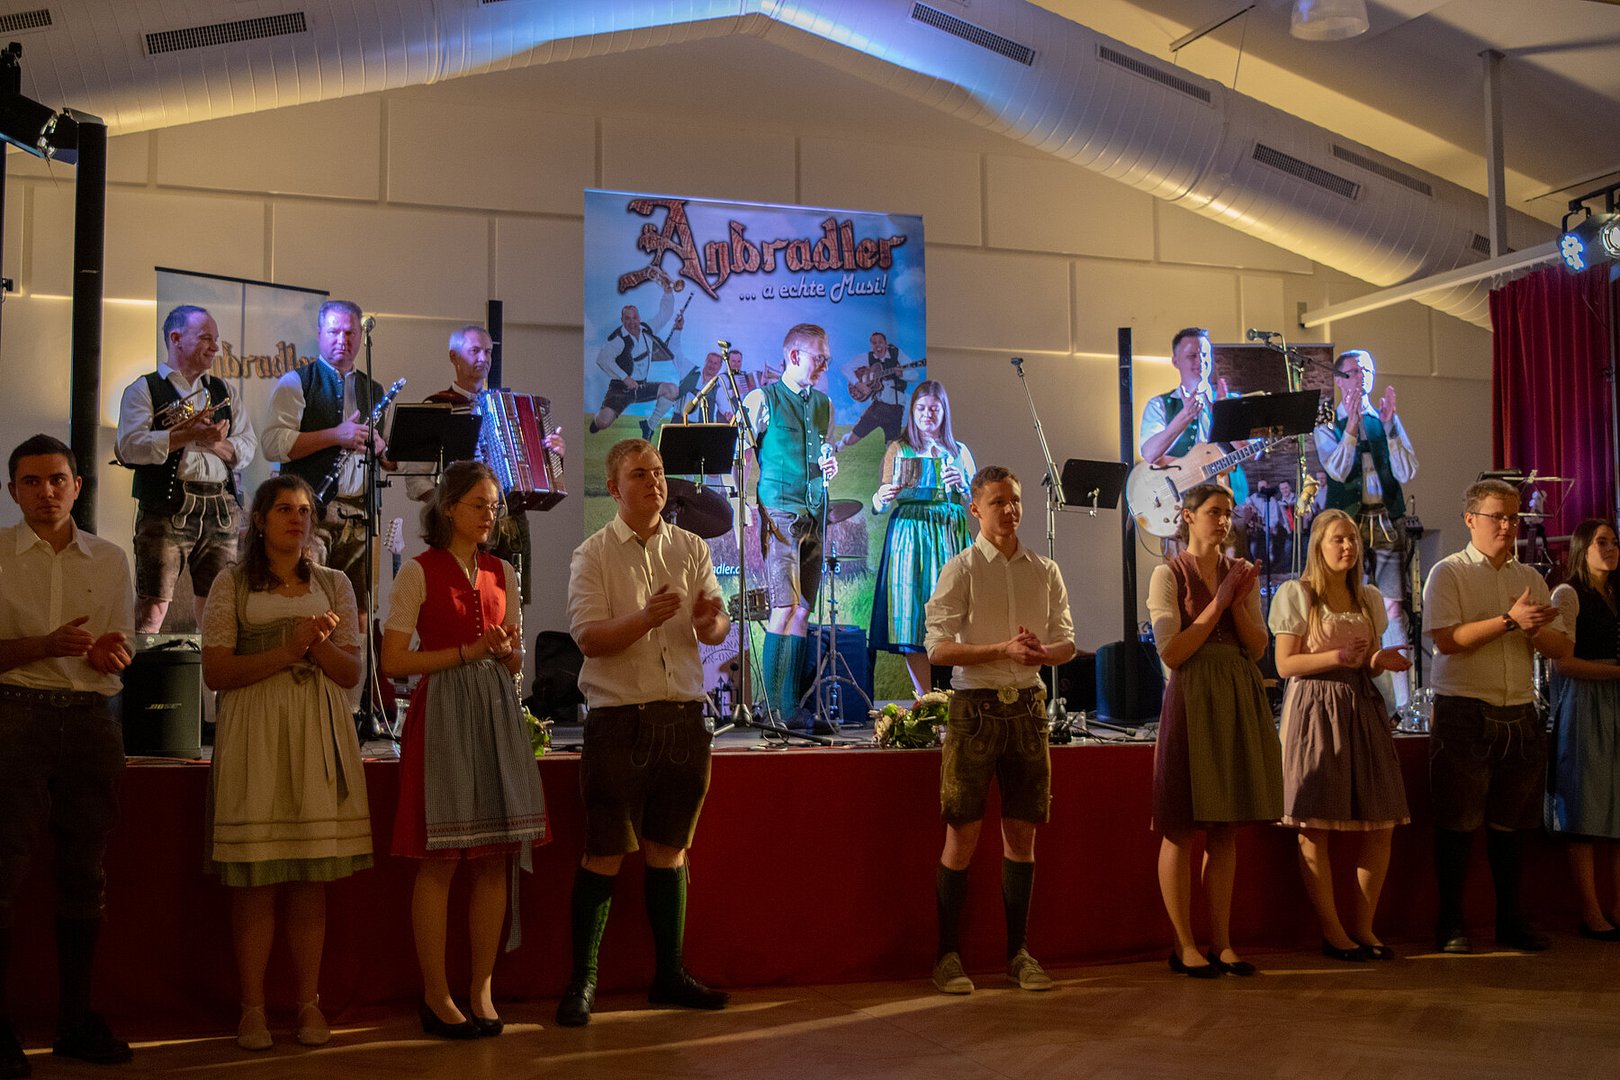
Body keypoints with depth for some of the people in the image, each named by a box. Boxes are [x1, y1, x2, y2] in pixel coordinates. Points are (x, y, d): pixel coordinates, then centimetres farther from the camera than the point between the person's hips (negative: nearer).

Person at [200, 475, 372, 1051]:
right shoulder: (232, 584, 6)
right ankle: (252, 1006, 5)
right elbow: (215, 671, -3)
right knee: (255, 876, -4)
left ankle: (307, 1000, 8)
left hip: (319, 736, 2)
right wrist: (287, 651, -12)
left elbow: (351, 673, 10)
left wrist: (319, 644, -10)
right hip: (254, 738, -2)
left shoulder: (333, 585, 15)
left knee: (313, 877, 1)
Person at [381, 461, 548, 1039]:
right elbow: (393, 661, -7)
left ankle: (482, 989, 11)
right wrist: (468, 652, -12)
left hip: (496, 713, 5)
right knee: (439, 858, -3)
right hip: (442, 714, -5)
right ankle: (436, 995, 6)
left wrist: (506, 650, -3)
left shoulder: (502, 573, 13)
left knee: (494, 858, 3)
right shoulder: (419, 571, -2)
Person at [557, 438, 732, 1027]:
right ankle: (581, 982, 9)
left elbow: (718, 631, 6)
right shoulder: (593, 555, -1)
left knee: (669, 850, 12)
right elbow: (589, 637, -12)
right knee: (604, 855, -1)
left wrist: (709, 619, -17)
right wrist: (646, 617, -27)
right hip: (619, 719, -4)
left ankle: (670, 975, 22)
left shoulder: (692, 549, 10)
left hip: (683, 717, 4)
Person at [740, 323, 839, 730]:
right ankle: (770, 706, -8)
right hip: (779, 513, -6)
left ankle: (789, 704, 7)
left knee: (802, 609, 3)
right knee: (785, 607, -13)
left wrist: (829, 468, 7)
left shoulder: (824, 404, 18)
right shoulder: (762, 400, 0)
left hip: (814, 516, 6)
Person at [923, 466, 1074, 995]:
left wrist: (1040, 652, -11)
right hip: (976, 706, -4)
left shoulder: (1045, 571, 10)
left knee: (1022, 832, 8)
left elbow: (1066, 642, 11)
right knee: (963, 832, -2)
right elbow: (938, 647, -10)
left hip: (1027, 705, 4)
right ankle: (948, 955, 7)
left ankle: (1018, 952, 17)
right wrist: (1003, 649, -20)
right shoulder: (961, 569, -3)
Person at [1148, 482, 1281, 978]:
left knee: (1225, 830, 8)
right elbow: (1171, 653, -10)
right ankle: (1184, 946, 7)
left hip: (1240, 702, 5)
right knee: (1181, 829, -1)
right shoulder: (1169, 575, -2)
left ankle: (1221, 942, 14)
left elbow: (1258, 648, 8)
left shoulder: (1240, 572, 12)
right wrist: (1218, 601, -10)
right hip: (1192, 700, -5)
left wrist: (1238, 601, -8)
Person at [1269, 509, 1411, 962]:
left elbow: (1369, 664, 20)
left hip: (1362, 708, 6)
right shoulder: (1296, 594, 0)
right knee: (1315, 827, -5)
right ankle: (1331, 932, 5)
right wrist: (1335, 657, -18)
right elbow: (1285, 664, -5)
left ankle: (1363, 926, 13)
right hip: (1315, 710, -5)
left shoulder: (1369, 598, 16)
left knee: (1381, 825, 2)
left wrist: (1380, 662, -3)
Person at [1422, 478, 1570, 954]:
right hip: (1463, 713, -5)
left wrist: (1536, 629, -11)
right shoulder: (1448, 573, -1)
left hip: (1520, 715, 5)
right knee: (1458, 822, -1)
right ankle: (1450, 922, 7)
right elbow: (1446, 639, -15)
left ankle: (1510, 919, 20)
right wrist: (1511, 620, -17)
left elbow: (1562, 650, 10)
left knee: (1511, 822, 10)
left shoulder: (1530, 577, 14)